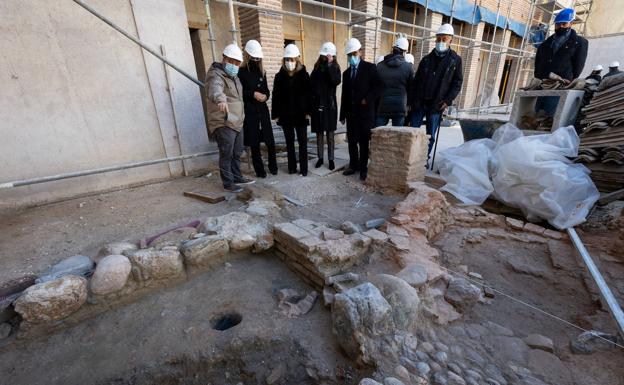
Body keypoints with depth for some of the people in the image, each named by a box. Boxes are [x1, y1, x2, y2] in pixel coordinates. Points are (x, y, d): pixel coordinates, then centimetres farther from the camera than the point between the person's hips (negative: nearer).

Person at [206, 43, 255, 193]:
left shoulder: (234, 76, 17)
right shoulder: (216, 75, -13)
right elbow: (215, 89, -37)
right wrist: (221, 100, -56)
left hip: (237, 123, 9)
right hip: (223, 124, -9)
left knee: (237, 153, 16)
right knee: (226, 155, -5)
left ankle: (237, 177, 29)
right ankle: (228, 183, 7)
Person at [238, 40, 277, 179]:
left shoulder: (262, 71, 14)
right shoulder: (241, 72, -2)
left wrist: (265, 96, -4)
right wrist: (253, 94, -16)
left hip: (263, 110, 4)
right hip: (249, 111, -4)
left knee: (270, 141, 0)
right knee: (254, 143, 1)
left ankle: (273, 166, 19)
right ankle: (259, 169, 12)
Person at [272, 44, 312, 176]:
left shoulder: (304, 75, -1)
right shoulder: (280, 76, 3)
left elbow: (308, 94, -2)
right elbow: (276, 96, 2)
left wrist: (308, 111, -9)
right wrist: (276, 114, -3)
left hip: (300, 114, -2)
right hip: (285, 115, 2)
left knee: (302, 141, 2)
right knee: (289, 142, 10)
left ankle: (303, 168, 9)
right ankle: (292, 167, 20)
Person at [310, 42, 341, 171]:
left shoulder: (335, 68, 3)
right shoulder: (317, 68, 9)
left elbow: (336, 81, -17)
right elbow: (311, 84, 4)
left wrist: (330, 65, -15)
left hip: (330, 104, -2)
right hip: (317, 104, 2)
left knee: (330, 133, 1)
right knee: (319, 133, 6)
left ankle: (331, 159, 8)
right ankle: (320, 158, 16)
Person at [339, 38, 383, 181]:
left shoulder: (370, 68, 0)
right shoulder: (346, 73, 16)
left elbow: (379, 87, -5)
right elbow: (344, 95, 15)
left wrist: (367, 99, -17)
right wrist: (342, 114, 11)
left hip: (365, 111, -5)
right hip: (351, 112, 5)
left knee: (363, 142, 0)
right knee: (352, 141, 7)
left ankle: (363, 168, 10)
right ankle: (353, 165, 19)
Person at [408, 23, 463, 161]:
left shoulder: (455, 60, 5)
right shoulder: (427, 59, 10)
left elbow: (457, 83, 4)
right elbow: (415, 82, 7)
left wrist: (448, 100, -9)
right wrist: (410, 101, 0)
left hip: (437, 105, -1)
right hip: (419, 103, 2)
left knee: (430, 136, 4)